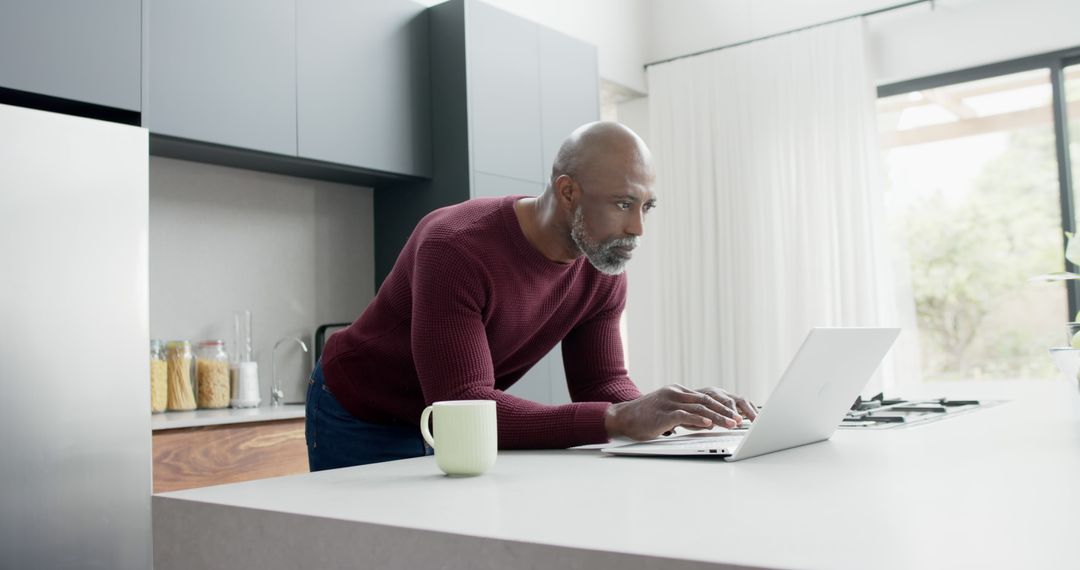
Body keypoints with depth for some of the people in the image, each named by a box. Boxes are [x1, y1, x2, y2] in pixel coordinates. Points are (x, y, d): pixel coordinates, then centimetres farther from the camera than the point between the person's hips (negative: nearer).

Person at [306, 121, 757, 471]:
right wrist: (620, 420, -48)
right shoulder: (455, 249, -35)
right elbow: (463, 408, -41)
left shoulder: (604, 271, -13)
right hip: (360, 420, -5)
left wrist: (673, 412, -30)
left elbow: (601, 386, -9)